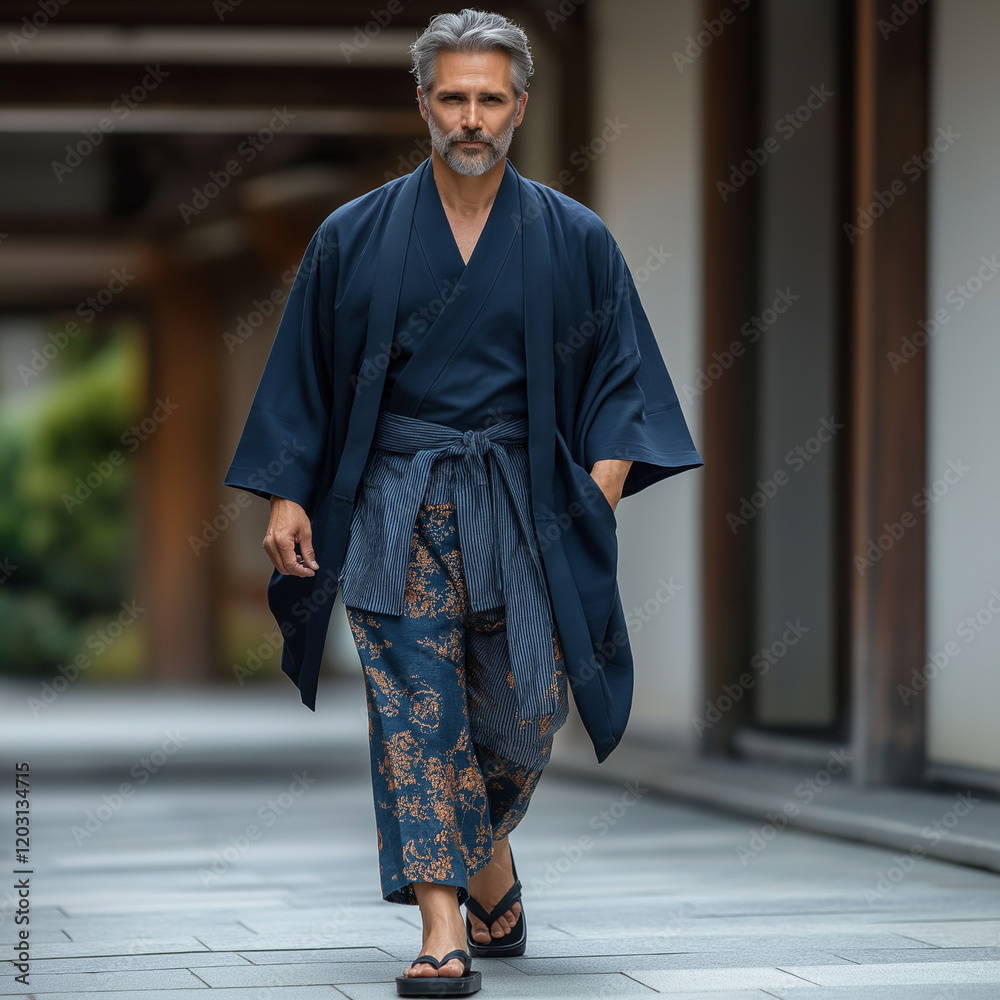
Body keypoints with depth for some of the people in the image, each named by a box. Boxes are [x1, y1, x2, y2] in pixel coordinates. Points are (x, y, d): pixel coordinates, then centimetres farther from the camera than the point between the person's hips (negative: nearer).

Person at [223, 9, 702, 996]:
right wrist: (286, 496, 0)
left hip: (522, 505, 1)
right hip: (396, 503, 0)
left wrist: (607, 472, -10)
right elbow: (305, 375, 8)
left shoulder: (574, 240, 5)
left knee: (525, 709, 0)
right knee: (416, 706, -10)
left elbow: (622, 371, 6)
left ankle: (488, 851, 32)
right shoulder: (356, 237, 5)